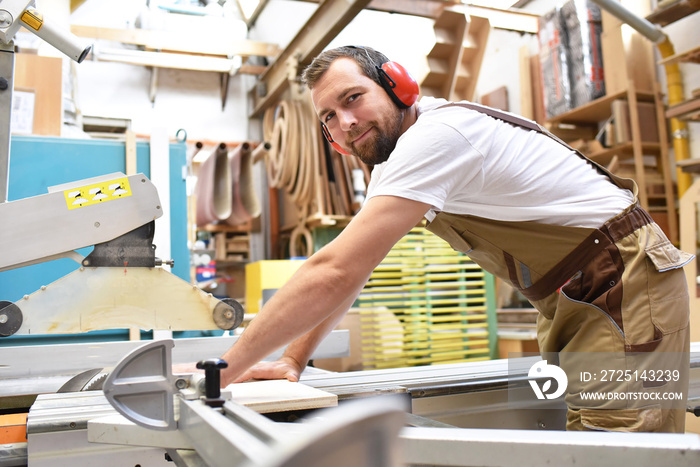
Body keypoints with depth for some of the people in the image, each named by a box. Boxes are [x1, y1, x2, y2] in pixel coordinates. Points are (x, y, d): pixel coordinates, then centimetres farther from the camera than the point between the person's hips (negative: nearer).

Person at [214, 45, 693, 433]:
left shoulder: (436, 135, -25)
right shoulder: (394, 160, 6)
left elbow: (336, 273, -32)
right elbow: (347, 270, 7)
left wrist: (225, 369, -24)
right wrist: (292, 360, 0)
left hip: (627, 281, -9)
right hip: (571, 300, 9)